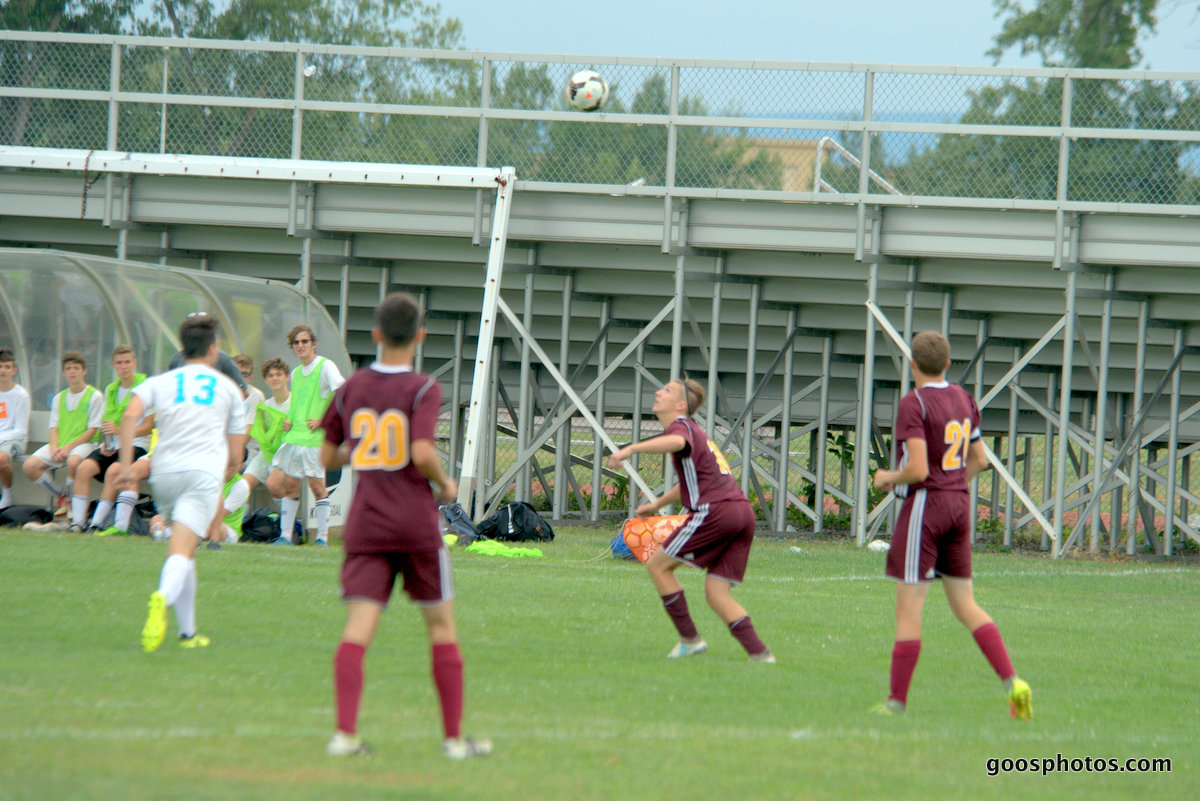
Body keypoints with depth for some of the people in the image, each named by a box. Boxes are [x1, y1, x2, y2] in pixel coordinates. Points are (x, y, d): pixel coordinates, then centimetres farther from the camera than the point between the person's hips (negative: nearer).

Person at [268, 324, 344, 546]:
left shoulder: (325, 367, -6)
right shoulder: (295, 373, 17)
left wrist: (323, 421, -15)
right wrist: (289, 421, 11)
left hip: (315, 439, -7)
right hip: (293, 436, 7)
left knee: (317, 486, -4)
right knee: (290, 485, 7)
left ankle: (322, 537, 3)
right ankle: (286, 535, 14)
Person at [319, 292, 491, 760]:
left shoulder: (351, 389, 6)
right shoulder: (422, 390, -7)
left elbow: (328, 457, 13)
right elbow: (422, 454, -19)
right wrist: (446, 484, 0)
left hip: (364, 525, 3)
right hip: (416, 526, -3)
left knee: (358, 628, -5)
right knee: (441, 626, 9)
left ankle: (345, 731, -20)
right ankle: (454, 737, 12)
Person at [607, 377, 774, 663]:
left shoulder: (681, 425, 0)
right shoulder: (695, 432, 29)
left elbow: (677, 442, -29)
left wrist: (631, 449, -36)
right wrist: (657, 504, 53)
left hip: (715, 510, -9)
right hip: (743, 511, 9)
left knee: (658, 565, 4)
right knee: (716, 594, 7)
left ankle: (690, 639, 4)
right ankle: (759, 653, -8)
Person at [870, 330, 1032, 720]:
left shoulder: (913, 404, -15)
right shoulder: (963, 399, 9)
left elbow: (917, 469, -22)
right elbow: (978, 459, 15)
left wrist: (889, 478, -3)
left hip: (924, 506, -7)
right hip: (959, 504, 7)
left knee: (908, 609, -2)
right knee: (965, 604, 12)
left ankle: (896, 701, 1)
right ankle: (1012, 682, -1)